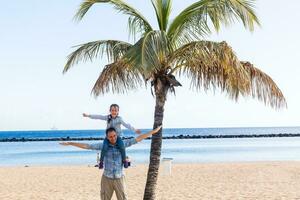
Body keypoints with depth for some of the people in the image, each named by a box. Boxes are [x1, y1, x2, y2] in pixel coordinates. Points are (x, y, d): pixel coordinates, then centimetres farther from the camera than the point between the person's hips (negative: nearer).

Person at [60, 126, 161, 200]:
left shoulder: (122, 143, -6)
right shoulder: (103, 145, -6)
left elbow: (137, 139, -5)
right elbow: (86, 146, -4)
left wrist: (153, 131, -7)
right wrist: (70, 143, -5)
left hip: (119, 178, 0)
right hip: (107, 178, 1)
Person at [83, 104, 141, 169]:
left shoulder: (119, 119, -4)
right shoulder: (107, 117, 0)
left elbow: (126, 125, -10)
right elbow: (98, 116, -1)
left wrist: (134, 129, -20)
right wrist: (88, 115, -4)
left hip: (118, 136, -1)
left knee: (122, 147, -22)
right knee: (104, 147, -21)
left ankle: (124, 160, 2)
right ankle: (101, 161, -1)